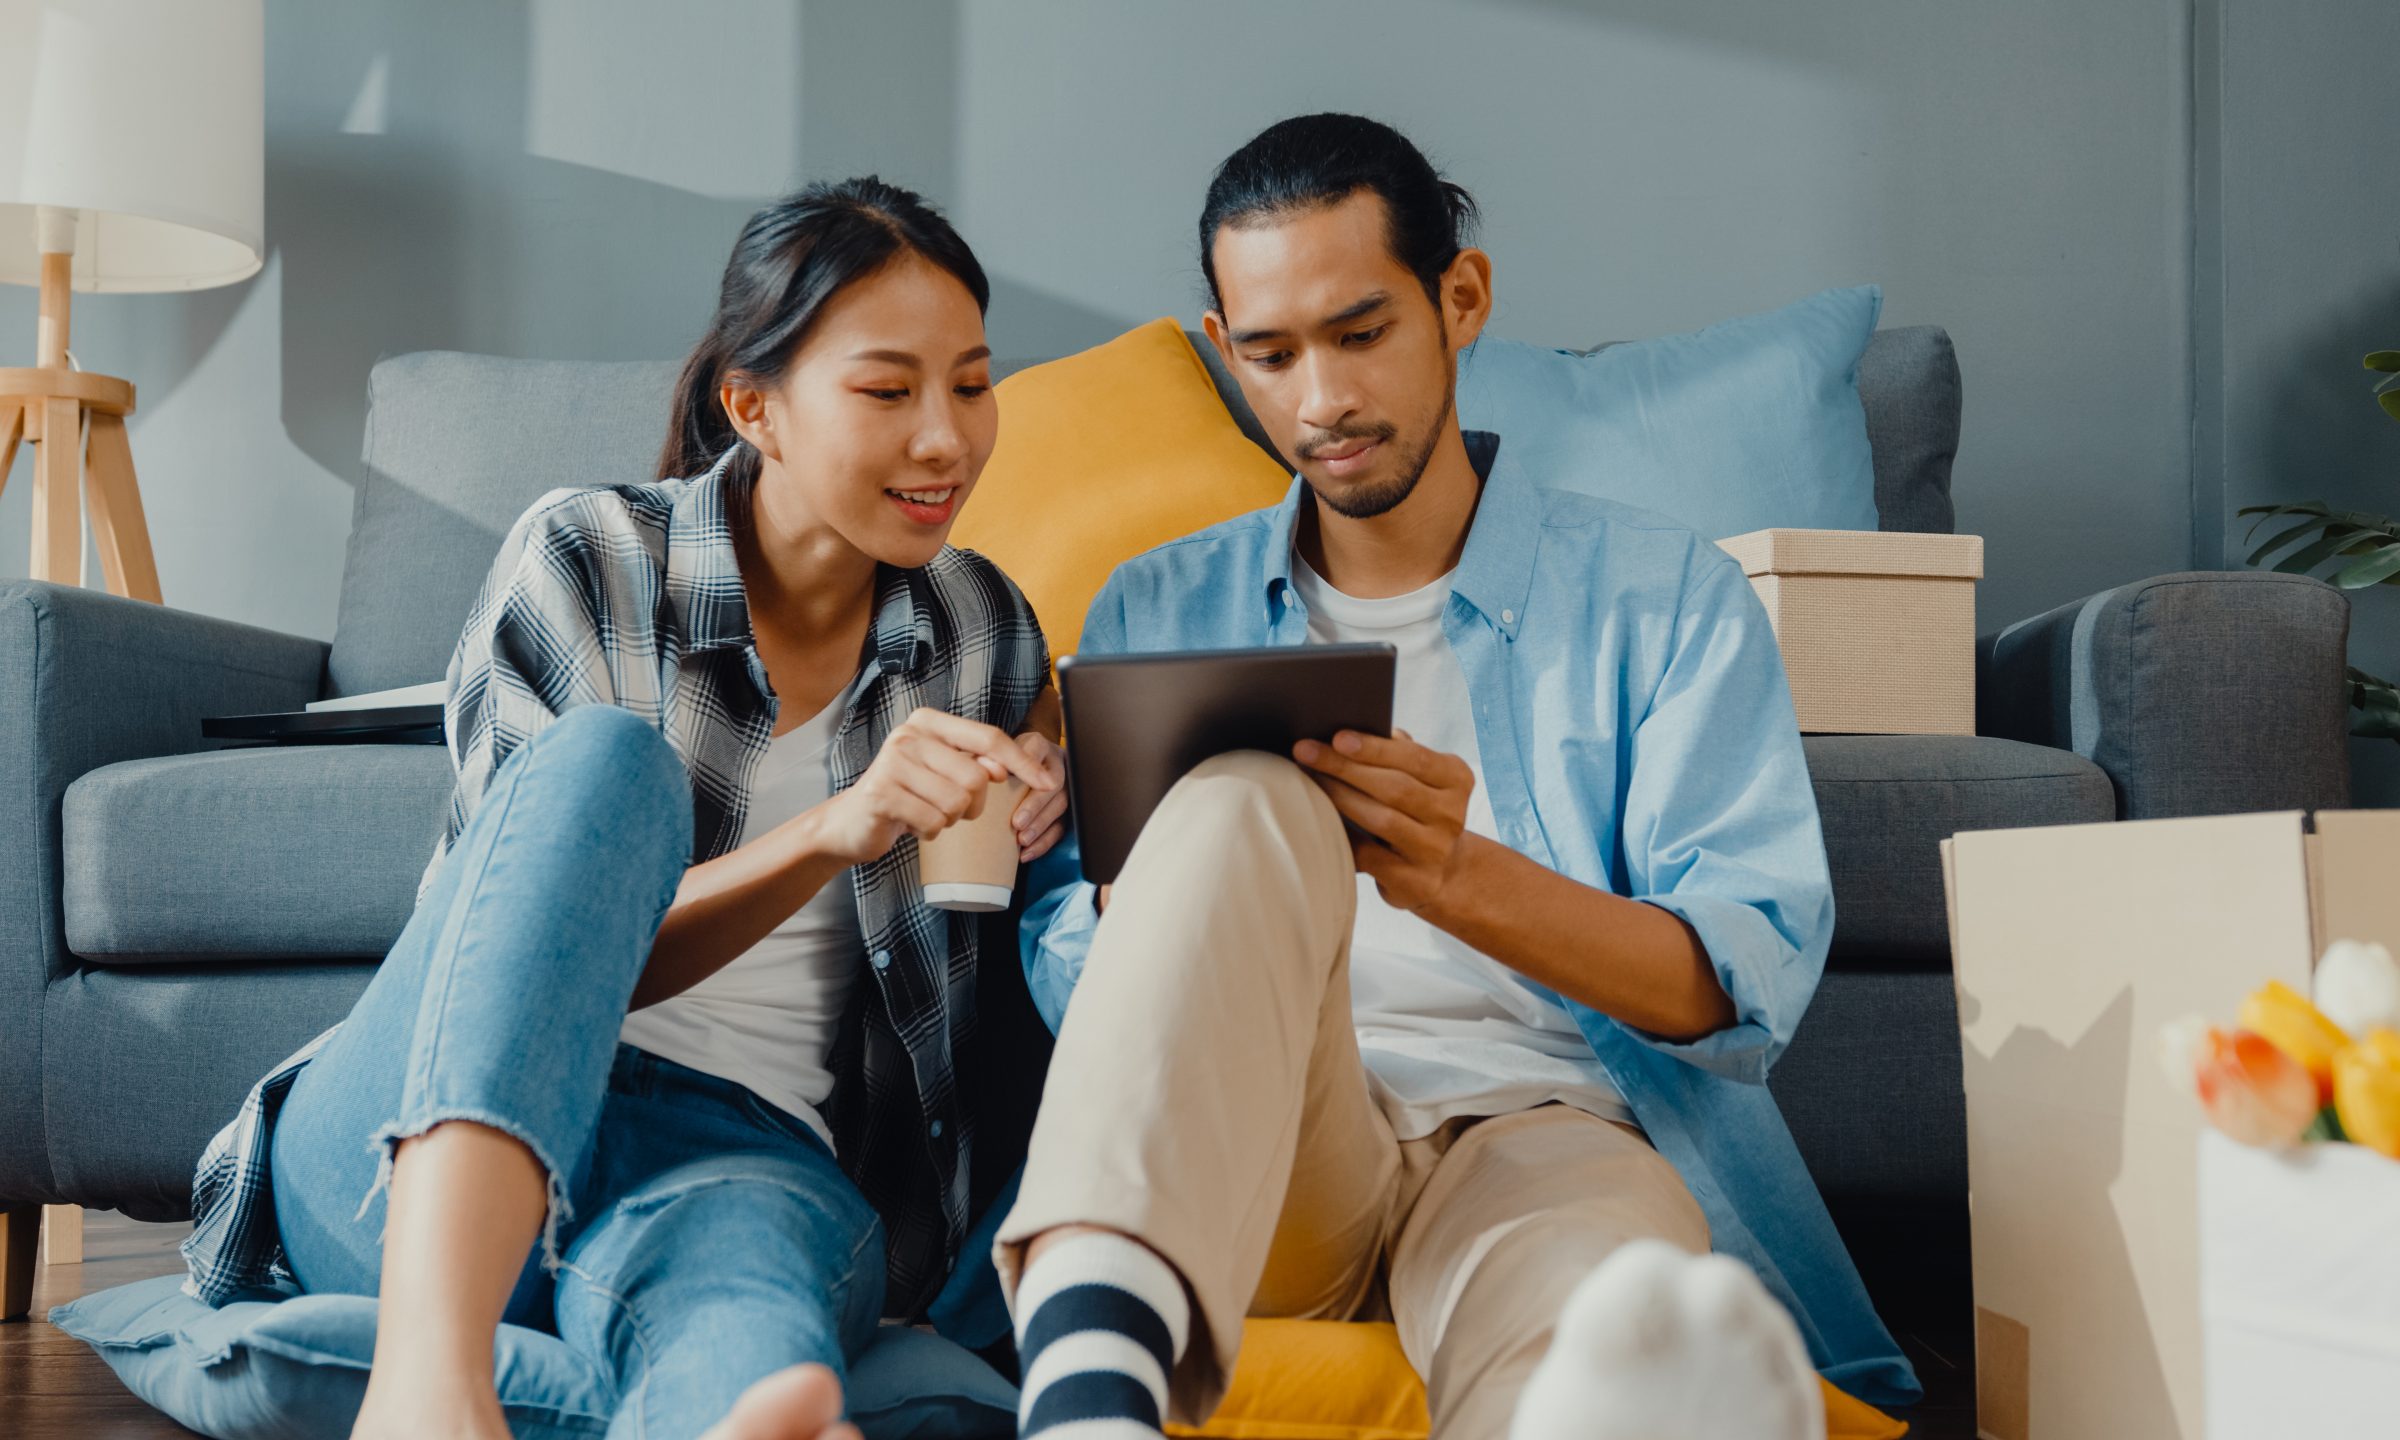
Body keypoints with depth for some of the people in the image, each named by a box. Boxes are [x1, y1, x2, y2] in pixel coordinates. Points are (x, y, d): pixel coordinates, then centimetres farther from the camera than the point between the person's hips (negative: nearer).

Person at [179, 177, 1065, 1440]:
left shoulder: (985, 630, 14)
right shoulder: (581, 562, 1)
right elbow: (562, 957, -7)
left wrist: (1043, 823, 3)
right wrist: (835, 832, -22)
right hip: (415, 1158, -1)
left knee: (743, 1332, -40)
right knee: (609, 757, -33)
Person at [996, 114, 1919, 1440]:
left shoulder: (1666, 597, 12)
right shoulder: (1155, 612, 20)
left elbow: (1750, 983, 1)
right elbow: (1062, 981, 15)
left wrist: (1468, 879, -17)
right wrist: (1152, 903, -10)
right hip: (1254, 1150, 1)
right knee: (1243, 804, -32)